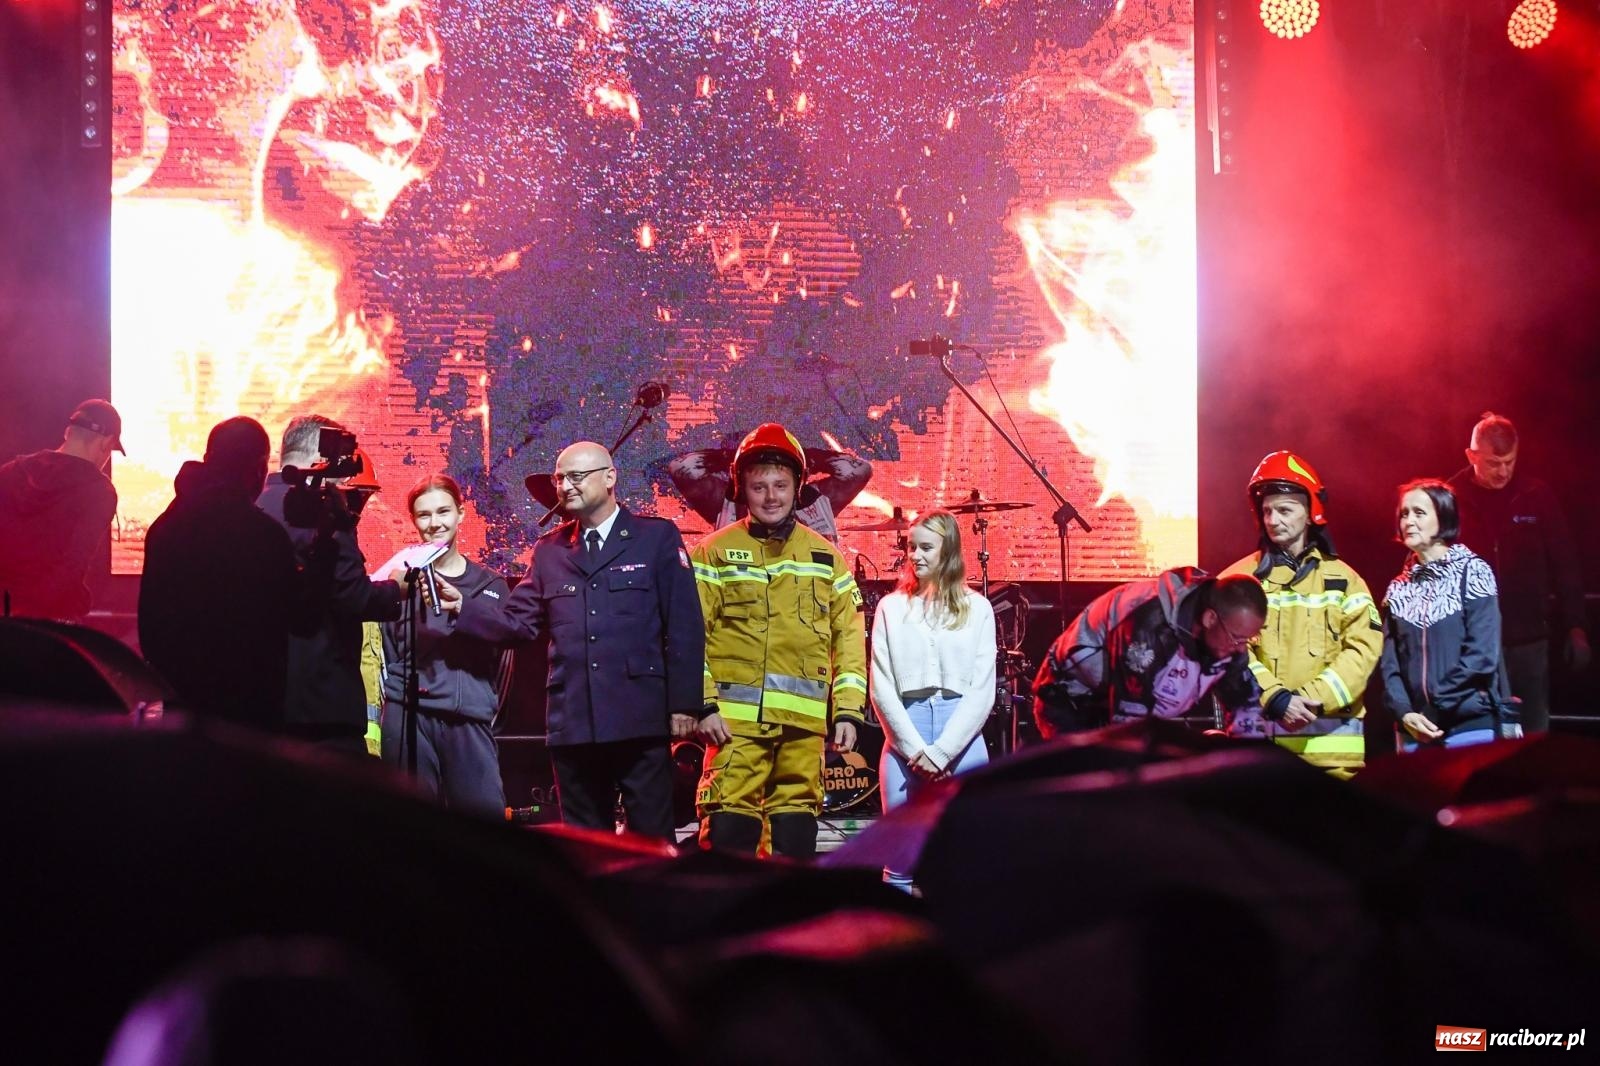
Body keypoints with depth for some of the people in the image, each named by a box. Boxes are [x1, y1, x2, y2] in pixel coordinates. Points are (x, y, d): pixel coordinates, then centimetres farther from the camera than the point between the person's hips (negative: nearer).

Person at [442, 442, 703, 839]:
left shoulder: (657, 537, 3)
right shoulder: (549, 551, 15)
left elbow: (684, 626, -2)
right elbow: (519, 621, 9)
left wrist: (684, 704, -8)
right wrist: (463, 606, -6)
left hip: (640, 717, -4)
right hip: (574, 721, 4)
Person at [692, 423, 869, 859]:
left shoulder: (825, 557, 14)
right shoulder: (715, 553, 5)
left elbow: (850, 641, 12)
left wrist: (848, 711, 4)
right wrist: (704, 705, -10)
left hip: (805, 721, 3)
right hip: (736, 718, -3)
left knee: (795, 831, 7)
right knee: (728, 827, -10)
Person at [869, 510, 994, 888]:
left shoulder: (976, 608, 7)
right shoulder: (891, 607, 9)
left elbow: (982, 691, 0)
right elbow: (881, 687, 3)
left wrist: (941, 751, -8)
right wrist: (915, 750, -7)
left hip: (961, 740, -1)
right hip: (904, 743, 1)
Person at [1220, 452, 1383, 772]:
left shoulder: (1343, 579, 11)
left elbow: (1364, 647, 0)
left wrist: (1312, 699, -13)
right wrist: (1274, 698, -16)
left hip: (1330, 737, 1)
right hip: (1259, 733, -1)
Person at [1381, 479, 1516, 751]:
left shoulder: (1472, 572, -1)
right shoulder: (1399, 588, 13)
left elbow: (1482, 654, -10)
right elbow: (1390, 662, 7)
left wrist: (1435, 708, -13)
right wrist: (1404, 713, -11)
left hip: (1472, 725, -4)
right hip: (1416, 731, 4)